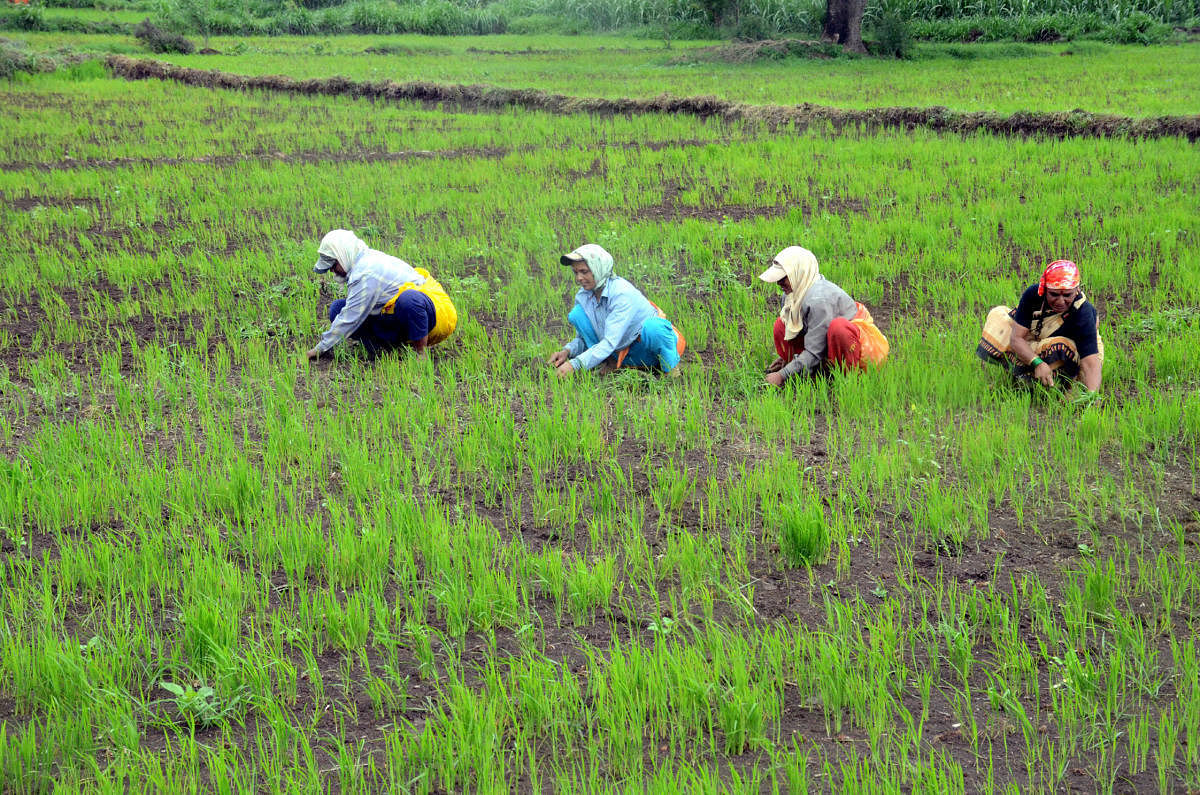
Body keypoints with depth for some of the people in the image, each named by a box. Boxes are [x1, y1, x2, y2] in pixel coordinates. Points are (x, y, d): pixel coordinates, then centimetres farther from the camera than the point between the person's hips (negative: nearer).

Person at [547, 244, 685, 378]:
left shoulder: (623, 293, -25)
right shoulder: (582, 296, -4)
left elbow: (610, 342, -31)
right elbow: (582, 338, 6)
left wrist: (574, 364, -37)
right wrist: (567, 351, -18)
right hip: (621, 353, 6)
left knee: (653, 326, -41)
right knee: (576, 314, -10)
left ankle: (671, 367, -10)